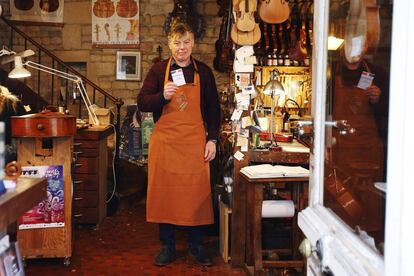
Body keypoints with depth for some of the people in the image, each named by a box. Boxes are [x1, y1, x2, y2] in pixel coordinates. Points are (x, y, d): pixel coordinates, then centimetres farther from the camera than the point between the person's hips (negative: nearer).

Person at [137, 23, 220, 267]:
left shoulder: (204, 72, 7)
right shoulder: (159, 70, 6)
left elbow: (213, 109, 10)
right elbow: (142, 103, 3)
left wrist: (212, 139, 2)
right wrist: (162, 96, -15)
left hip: (195, 142, 0)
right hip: (164, 141, 0)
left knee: (197, 192, 1)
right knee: (164, 192, 3)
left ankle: (196, 245, 17)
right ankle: (167, 246, 17)